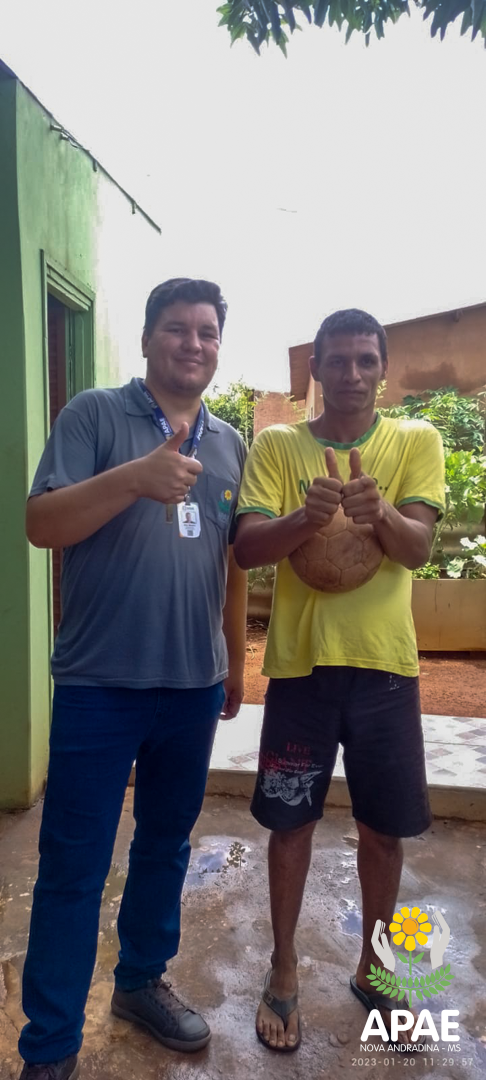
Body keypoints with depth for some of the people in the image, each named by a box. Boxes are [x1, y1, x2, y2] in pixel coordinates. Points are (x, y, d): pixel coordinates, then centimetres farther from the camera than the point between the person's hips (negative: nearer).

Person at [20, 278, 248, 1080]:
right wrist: (134, 478, -27)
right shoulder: (95, 415, -3)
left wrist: (236, 663, 16)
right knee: (72, 868, 7)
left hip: (194, 687, 5)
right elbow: (41, 525, -12)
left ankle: (142, 981, 42)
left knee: (167, 845, 19)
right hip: (99, 686, -4)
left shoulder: (230, 445, 11)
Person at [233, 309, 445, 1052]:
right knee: (292, 823, 11)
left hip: (386, 665, 1)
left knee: (384, 828, 14)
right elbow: (246, 548, -9)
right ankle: (283, 970, 35)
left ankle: (372, 967, 39)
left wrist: (379, 513, -31)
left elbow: (417, 549, -9)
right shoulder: (275, 445, 0)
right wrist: (307, 517, -29)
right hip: (300, 663, -1)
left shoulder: (417, 441, 2)